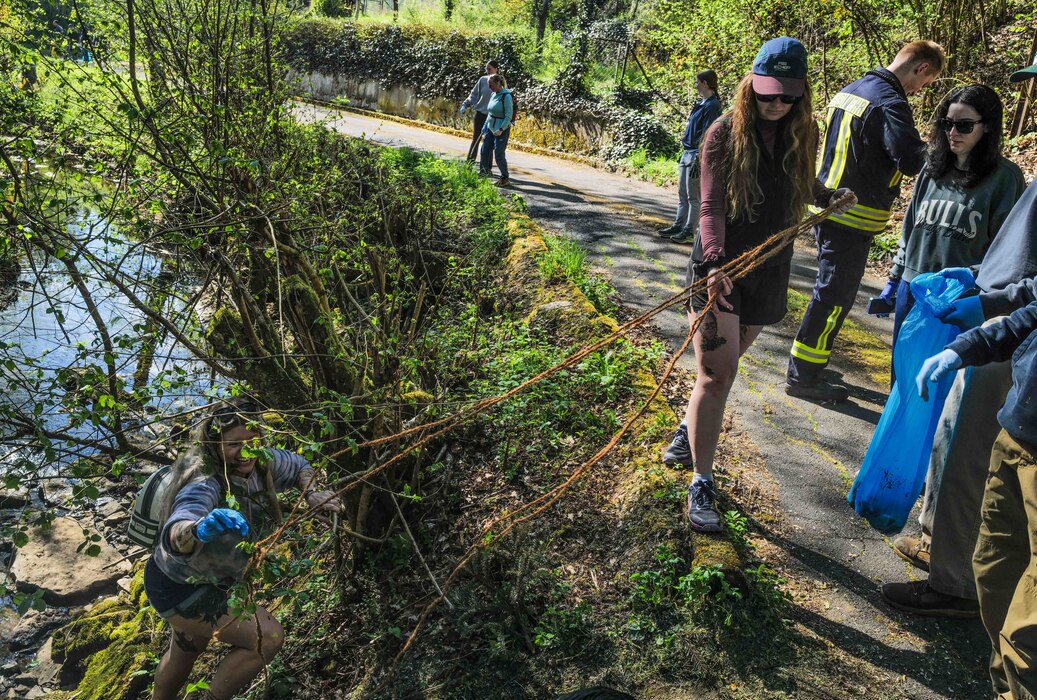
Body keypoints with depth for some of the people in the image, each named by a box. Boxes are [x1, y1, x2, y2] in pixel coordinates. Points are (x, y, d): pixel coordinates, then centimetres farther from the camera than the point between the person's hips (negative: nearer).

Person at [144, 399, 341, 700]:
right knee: (268, 637, -17)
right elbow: (175, 534, -56)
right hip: (179, 589, -8)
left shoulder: (260, 462, -16)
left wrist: (311, 495, -15)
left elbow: (299, 466, 4)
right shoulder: (205, 485, -37)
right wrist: (199, 528, -78)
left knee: (185, 653, 31)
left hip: (207, 582, 8)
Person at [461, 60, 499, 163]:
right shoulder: (483, 79, 2)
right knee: (476, 139, 5)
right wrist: (465, 104, -5)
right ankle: (470, 162, 10)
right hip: (480, 113, 2)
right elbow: (474, 94, 7)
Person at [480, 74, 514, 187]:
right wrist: (485, 127, 18)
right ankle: (483, 172, 28)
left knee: (499, 155, -5)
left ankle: (505, 179, 9)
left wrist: (501, 129, -22)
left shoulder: (506, 96, -15)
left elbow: (508, 116, -17)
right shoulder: (493, 95, 9)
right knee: (485, 150, 12)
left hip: (501, 130, -8)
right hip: (490, 128, 8)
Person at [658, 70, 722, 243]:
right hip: (687, 153, 10)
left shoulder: (712, 106, -14)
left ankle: (689, 230, 4)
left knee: (693, 196, -2)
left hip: (696, 155, -10)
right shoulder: (701, 103, 15)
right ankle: (678, 225, 22)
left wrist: (698, 160, -21)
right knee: (682, 193, 14)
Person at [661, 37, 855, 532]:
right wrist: (714, 262, -32)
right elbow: (712, 205, -17)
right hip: (719, 267, -4)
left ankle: (688, 432, 40)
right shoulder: (726, 132, -9)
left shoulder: (802, 135, 3)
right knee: (717, 375, -8)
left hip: (768, 270, 5)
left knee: (724, 365, 14)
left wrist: (829, 196, 0)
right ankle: (701, 484, 2)